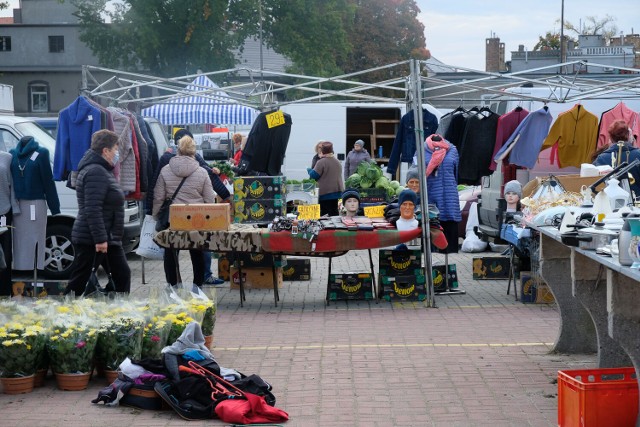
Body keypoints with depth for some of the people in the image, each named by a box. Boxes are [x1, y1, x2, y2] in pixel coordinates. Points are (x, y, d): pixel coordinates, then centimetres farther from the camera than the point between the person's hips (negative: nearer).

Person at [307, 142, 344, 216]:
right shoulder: (338, 162, 9)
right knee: (335, 212, 9)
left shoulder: (321, 162, -14)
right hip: (338, 192, 7)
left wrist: (309, 170, 8)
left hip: (326, 193, -7)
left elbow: (314, 175, -11)